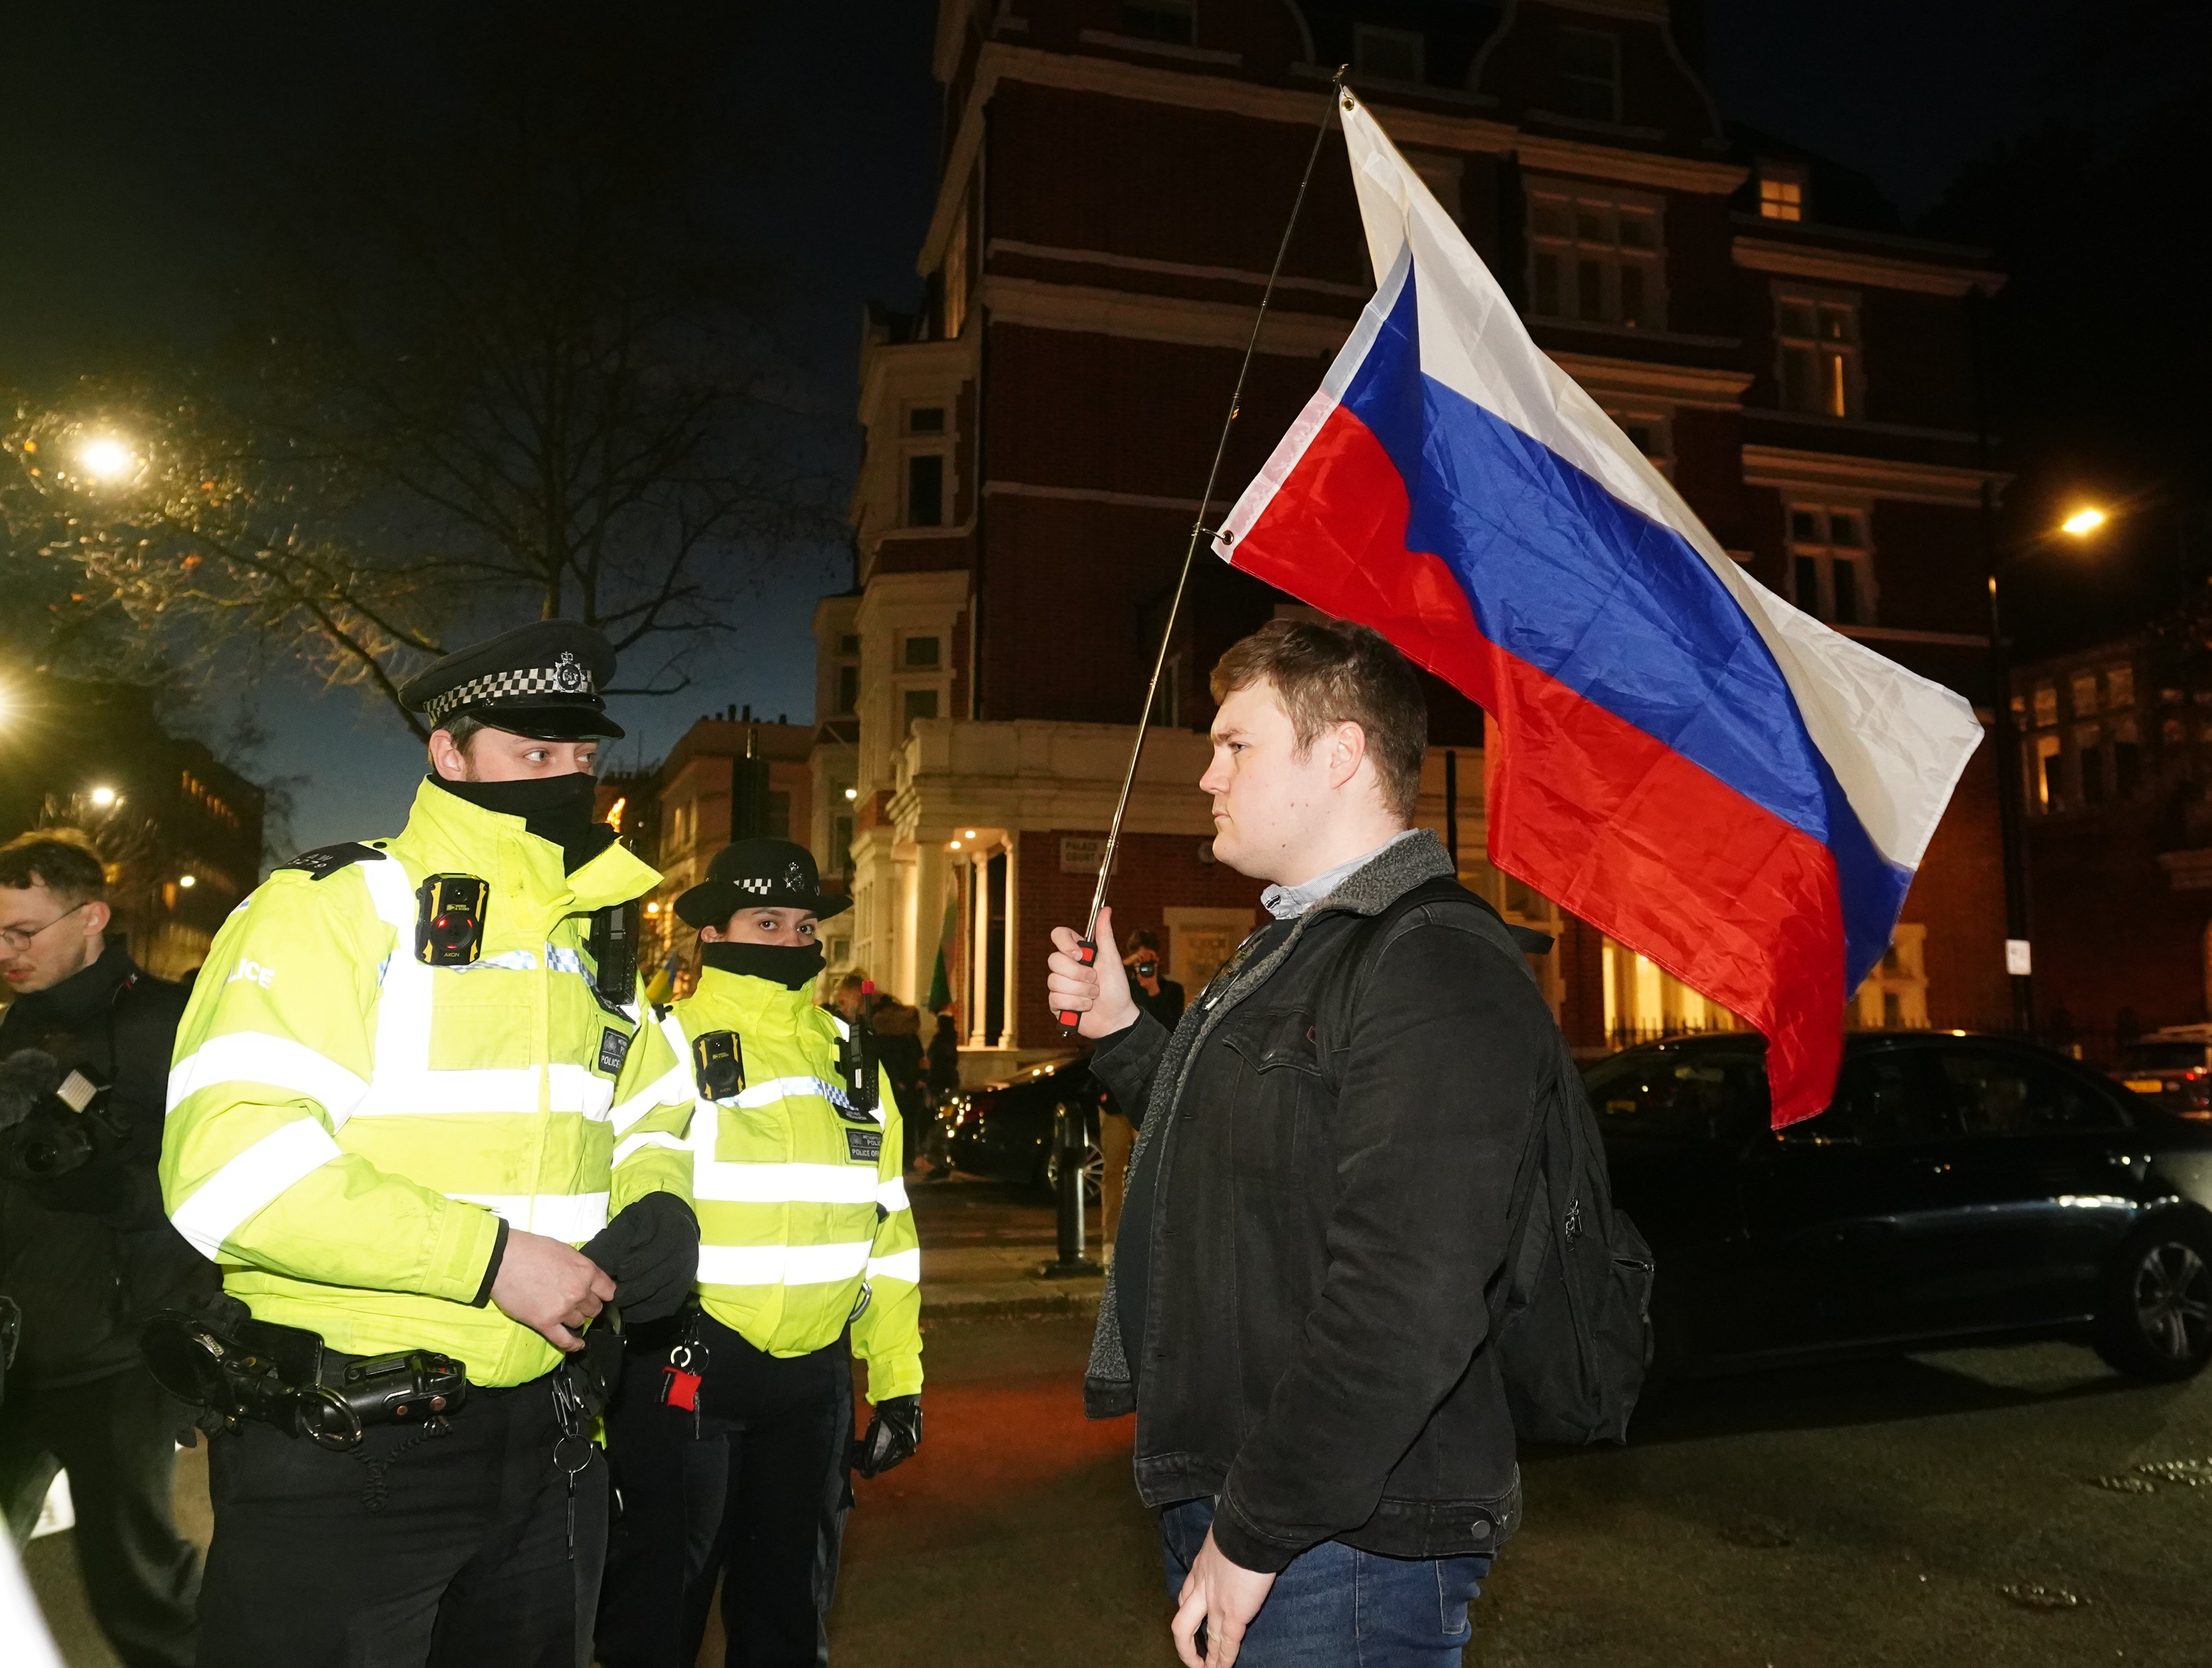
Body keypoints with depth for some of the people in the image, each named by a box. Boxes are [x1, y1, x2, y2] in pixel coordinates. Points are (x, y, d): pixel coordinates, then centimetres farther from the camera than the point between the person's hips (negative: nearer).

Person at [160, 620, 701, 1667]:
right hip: (341, 1460, -6)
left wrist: (658, 1208, -2)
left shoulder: (594, 944, 10)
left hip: (545, 1444, 7)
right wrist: (488, 1257, -23)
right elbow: (228, 1166, -23)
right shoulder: (331, 911, -12)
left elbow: (649, 1119, 21)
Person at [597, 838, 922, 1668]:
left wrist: (897, 1379, 10)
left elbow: (886, 1228, 11)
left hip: (817, 1374, 5)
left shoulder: (852, 1057, 8)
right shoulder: (667, 1047, -9)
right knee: (661, 1598, 10)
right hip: (686, 1369, -5)